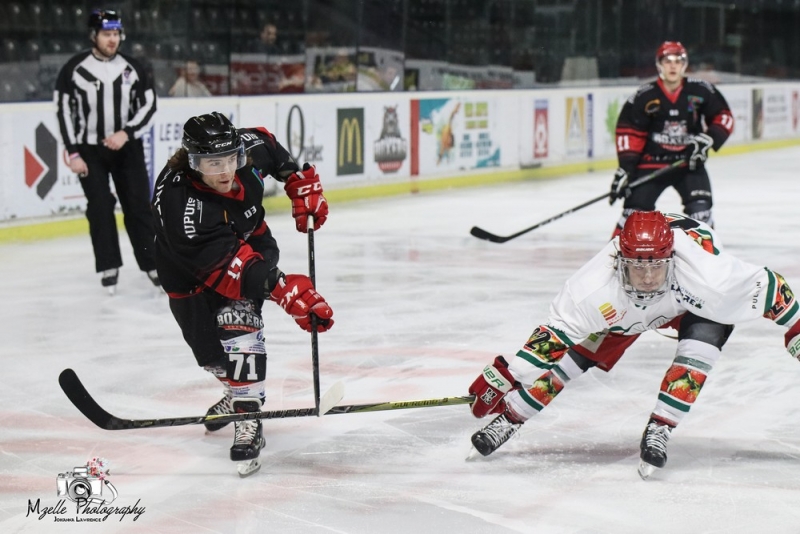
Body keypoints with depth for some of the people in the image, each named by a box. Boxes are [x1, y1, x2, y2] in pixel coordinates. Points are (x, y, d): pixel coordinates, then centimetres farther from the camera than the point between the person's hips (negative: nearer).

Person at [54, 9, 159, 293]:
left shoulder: (132, 68, -1)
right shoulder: (74, 69, -8)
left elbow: (148, 105, 1)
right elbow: (64, 112, -6)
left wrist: (126, 133, -14)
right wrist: (73, 153, -10)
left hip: (127, 147, 2)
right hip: (89, 150, -2)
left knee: (138, 205, 2)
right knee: (100, 207, -5)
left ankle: (152, 262, 10)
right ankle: (109, 266, 3)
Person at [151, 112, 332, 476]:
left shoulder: (248, 147, -25)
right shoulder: (179, 203, -39)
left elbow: (272, 149, 3)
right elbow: (227, 266, -42)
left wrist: (303, 186, -3)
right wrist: (287, 292, -49)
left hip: (251, 244, 2)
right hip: (191, 275, -2)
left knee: (237, 325, -22)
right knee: (210, 352, 6)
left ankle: (248, 418, -18)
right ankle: (239, 389, 39)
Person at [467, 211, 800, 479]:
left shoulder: (707, 274, -43)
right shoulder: (595, 287, -40)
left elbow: (766, 286, -28)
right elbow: (555, 334, -33)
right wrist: (503, 378, -38)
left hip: (695, 301, -1)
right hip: (625, 308, 1)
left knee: (698, 349, -28)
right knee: (573, 354, -5)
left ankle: (658, 430, -15)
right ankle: (509, 417, 11)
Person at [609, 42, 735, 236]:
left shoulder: (701, 91, -5)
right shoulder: (644, 96, -9)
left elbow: (724, 117, 3)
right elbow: (629, 132, -7)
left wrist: (708, 138, -14)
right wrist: (626, 166, -13)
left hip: (689, 162, 1)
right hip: (652, 162, -1)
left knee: (700, 208, -14)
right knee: (635, 210, -3)